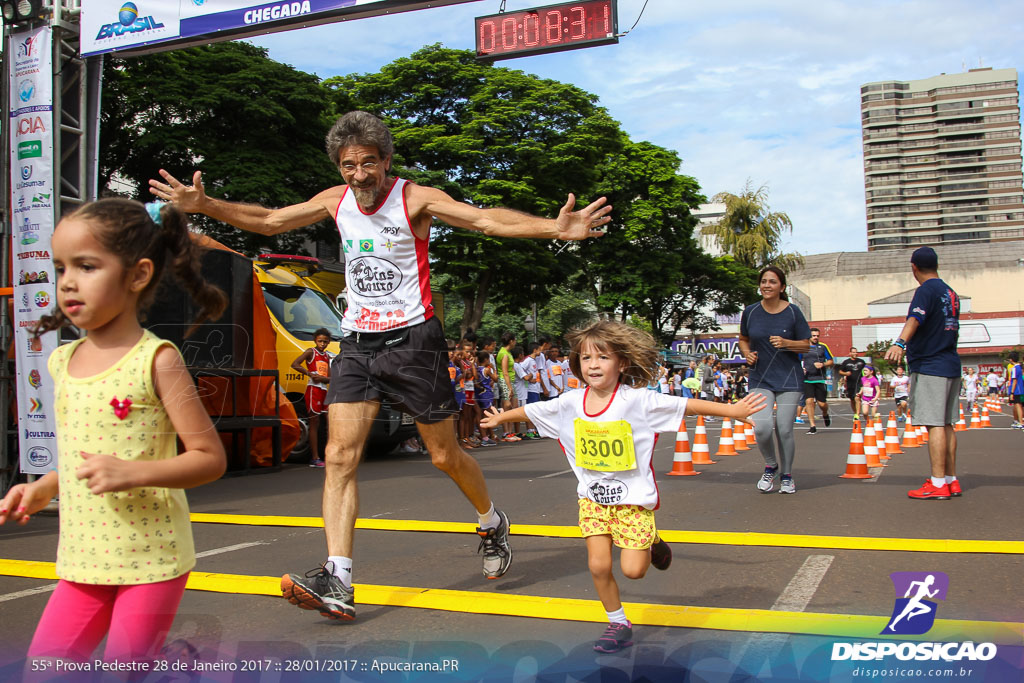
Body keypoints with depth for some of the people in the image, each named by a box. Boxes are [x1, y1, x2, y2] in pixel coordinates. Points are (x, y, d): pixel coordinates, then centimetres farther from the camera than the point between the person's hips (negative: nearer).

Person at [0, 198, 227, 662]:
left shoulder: (156, 360, -12)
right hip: (82, 560, 6)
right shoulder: (62, 361, 7)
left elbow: (210, 458, -14)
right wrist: (42, 489, 7)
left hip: (150, 561, -6)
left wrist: (132, 472, -25)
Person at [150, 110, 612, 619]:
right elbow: (268, 221, 16)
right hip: (357, 342, 4)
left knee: (444, 455, 6)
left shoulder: (415, 199, -9)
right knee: (340, 456, -9)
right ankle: (338, 583, -9)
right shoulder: (336, 201, 6)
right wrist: (204, 205, 5)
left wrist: (554, 228, -35)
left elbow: (487, 219, -21)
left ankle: (493, 524, 35)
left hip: (412, 339, -4)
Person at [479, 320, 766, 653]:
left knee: (633, 569, -6)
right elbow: (531, 411, 9)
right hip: (593, 497, 3)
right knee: (598, 566, 0)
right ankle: (618, 624, 22)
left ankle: (651, 541, 28)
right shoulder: (571, 403, -6)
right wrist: (499, 418, 23)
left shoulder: (637, 400, -17)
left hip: (633, 497, -3)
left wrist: (732, 410, -16)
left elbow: (685, 405, -15)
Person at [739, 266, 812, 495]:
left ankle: (787, 475, 22)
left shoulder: (792, 312, -4)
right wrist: (747, 353, -4)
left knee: (784, 430, -2)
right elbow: (743, 339, 16)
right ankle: (771, 466, 14)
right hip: (759, 379, 1)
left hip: (789, 379, -1)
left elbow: (805, 345, 1)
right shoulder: (750, 312, 1)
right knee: (761, 427, -15)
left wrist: (786, 343, -18)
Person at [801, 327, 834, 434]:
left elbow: (831, 362, 9)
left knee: (822, 403, -1)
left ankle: (825, 414, 35)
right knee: (809, 401, -11)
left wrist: (823, 364, -10)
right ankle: (812, 426, -4)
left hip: (820, 379, 0)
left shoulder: (823, 347, 6)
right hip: (807, 379, 0)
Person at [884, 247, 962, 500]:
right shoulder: (951, 293, 18)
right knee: (946, 424, 11)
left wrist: (900, 343, -44)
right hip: (951, 366, 9)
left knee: (935, 424, -9)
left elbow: (915, 318, -29)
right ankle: (951, 480, 15)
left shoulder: (927, 290, -9)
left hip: (929, 368, -9)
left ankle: (938, 484, -10)